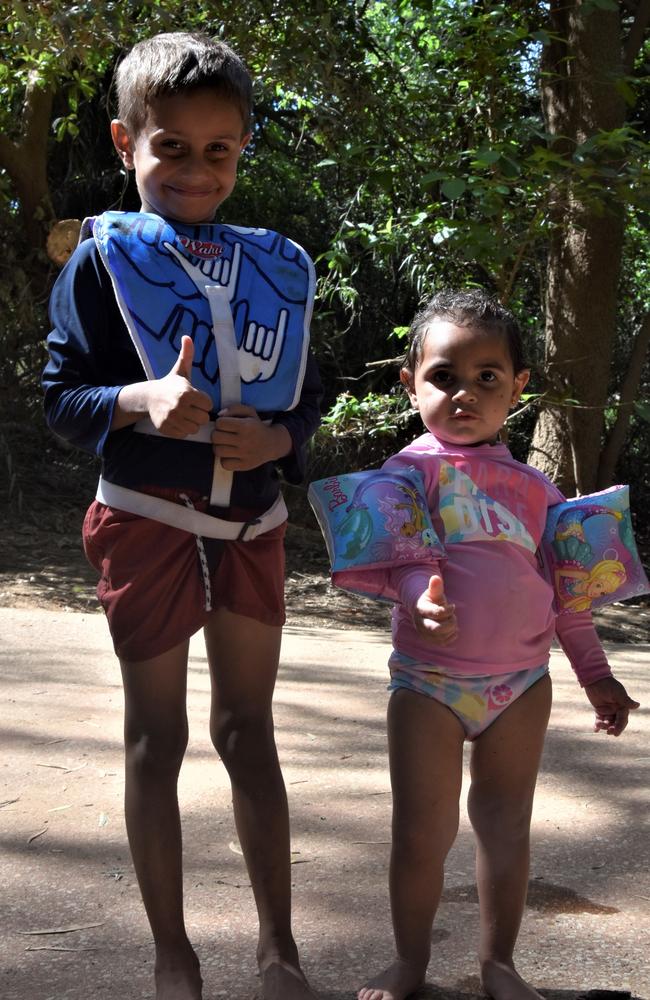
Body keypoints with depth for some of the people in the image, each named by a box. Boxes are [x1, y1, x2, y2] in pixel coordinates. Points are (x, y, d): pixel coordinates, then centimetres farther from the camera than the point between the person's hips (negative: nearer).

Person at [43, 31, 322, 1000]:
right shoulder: (101, 259, -5)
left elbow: (307, 394, 7)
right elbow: (61, 394, -7)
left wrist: (275, 436, -14)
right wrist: (141, 401, -26)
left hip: (251, 517, 3)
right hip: (147, 519, -3)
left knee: (250, 731, 10)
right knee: (157, 738, 7)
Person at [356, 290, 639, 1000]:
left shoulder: (533, 487, 9)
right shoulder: (415, 467, -4)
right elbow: (394, 555, -17)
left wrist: (595, 673, 14)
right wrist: (421, 594, -39)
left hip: (521, 680, 4)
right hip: (429, 680, -3)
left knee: (507, 827, 11)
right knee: (422, 834, 3)